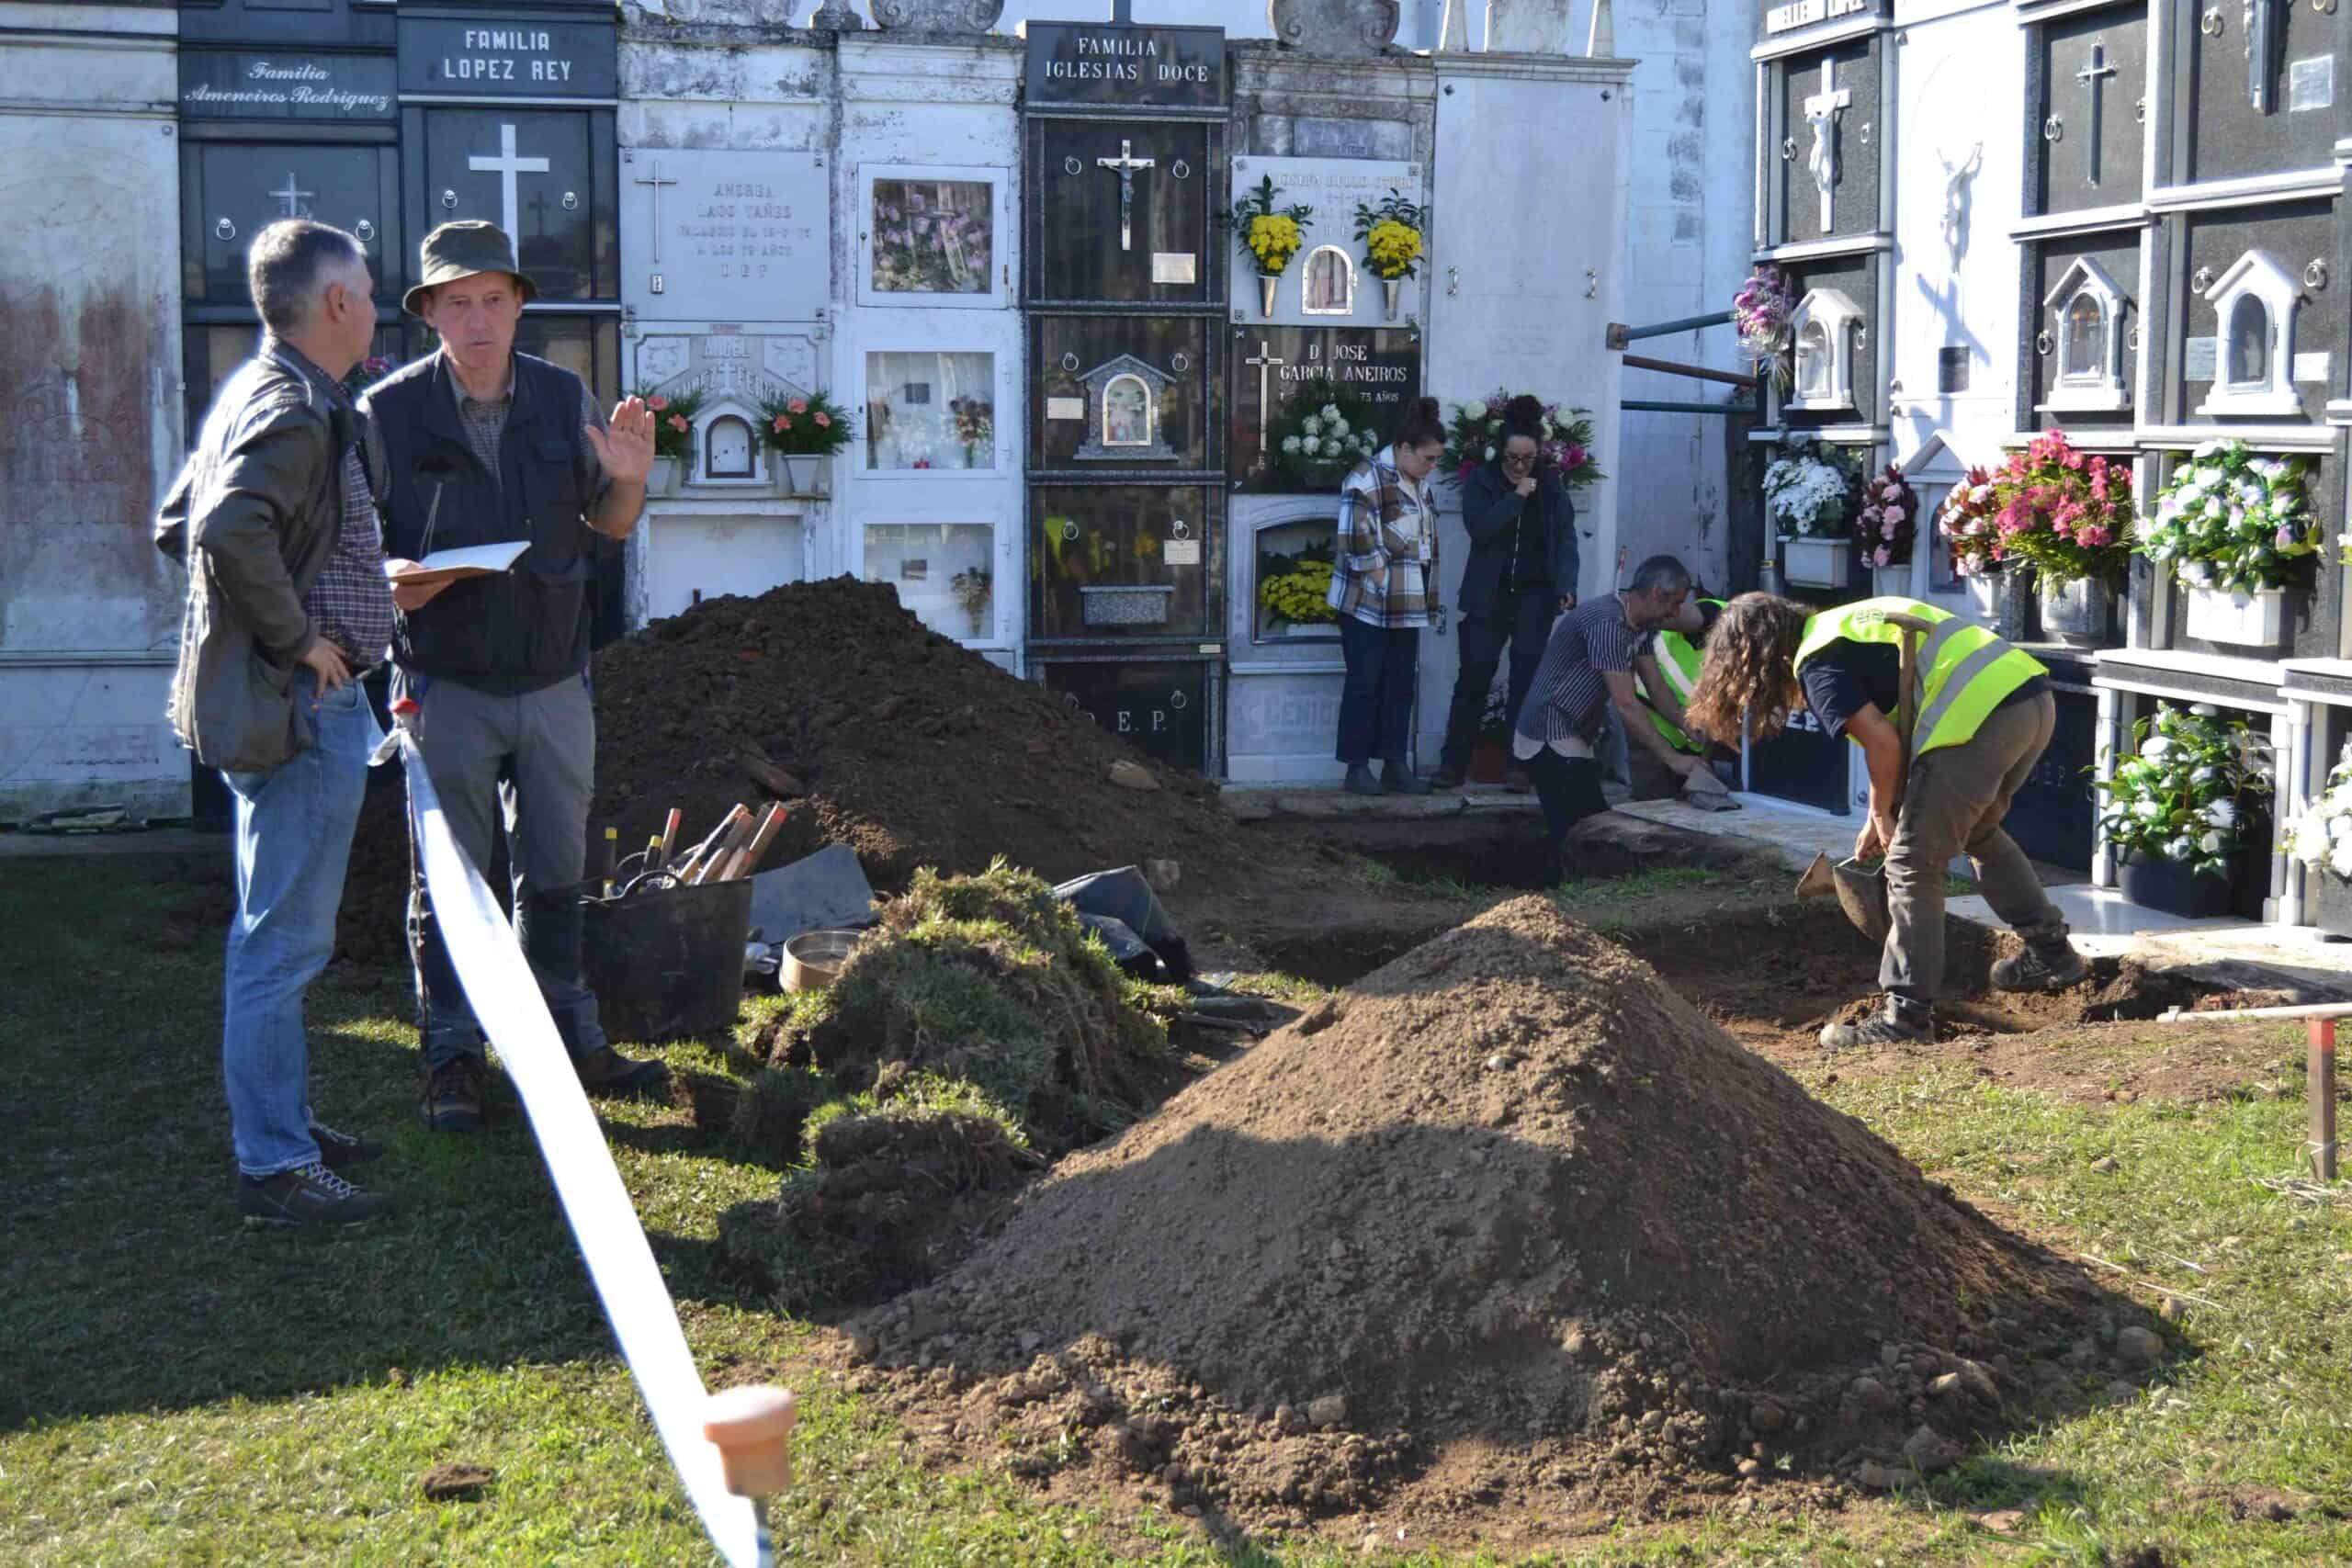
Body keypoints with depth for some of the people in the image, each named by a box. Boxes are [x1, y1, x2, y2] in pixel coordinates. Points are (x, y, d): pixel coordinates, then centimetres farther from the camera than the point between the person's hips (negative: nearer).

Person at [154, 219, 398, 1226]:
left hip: (281, 702, 11)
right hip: (300, 707, -11)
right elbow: (232, 530, -33)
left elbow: (178, 524, 19)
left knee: (276, 935, 18)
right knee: (283, 942, -5)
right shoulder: (298, 411, -18)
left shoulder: (256, 393, 13)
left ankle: (282, 1118, 30)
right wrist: (295, 635, -22)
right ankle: (275, 1166, 2)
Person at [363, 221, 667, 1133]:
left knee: (556, 871, 14)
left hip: (554, 678, 3)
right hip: (447, 686, -3)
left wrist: (628, 478, -10)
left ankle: (567, 1039, 28)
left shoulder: (564, 399, 2)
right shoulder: (389, 412, -8)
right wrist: (389, 587, -22)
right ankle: (452, 1057, 16)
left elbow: (609, 525, 11)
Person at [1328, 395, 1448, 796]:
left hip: (1406, 607, 8)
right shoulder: (1369, 478, -15)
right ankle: (1357, 767, 4)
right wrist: (1382, 579, -17)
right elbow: (1357, 539, -22)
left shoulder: (1418, 482, 13)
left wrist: (1424, 594, 16)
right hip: (1368, 604, -8)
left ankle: (1394, 766, 15)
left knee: (1401, 685, 9)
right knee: (1365, 684, -2)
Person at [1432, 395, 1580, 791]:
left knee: (1527, 679, -2)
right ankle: (1453, 764, 1)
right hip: (1489, 595, -1)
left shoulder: (1550, 485, 7)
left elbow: (1566, 538, 3)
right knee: (1474, 677, -3)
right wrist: (1516, 497, -15)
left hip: (1535, 596, 1)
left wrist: (1566, 586, -9)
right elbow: (1478, 527, -12)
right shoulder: (1481, 481, 2)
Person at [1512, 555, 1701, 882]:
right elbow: (1626, 705, -26)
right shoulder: (1607, 623, -23)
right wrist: (1673, 758, -25)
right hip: (1552, 738, -10)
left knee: (1567, 832, 11)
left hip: (1572, 738, 10)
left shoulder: (1640, 625, 8)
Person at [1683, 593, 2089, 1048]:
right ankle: (2052, 953, 40)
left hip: (1978, 717, -10)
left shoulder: (1817, 662, -2)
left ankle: (1908, 1015, 1)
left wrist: (1881, 815, 7)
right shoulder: (1846, 622, 26)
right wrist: (1884, 815, 27)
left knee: (1912, 865, -1)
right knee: (1980, 833, 31)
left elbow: (1883, 743, -10)